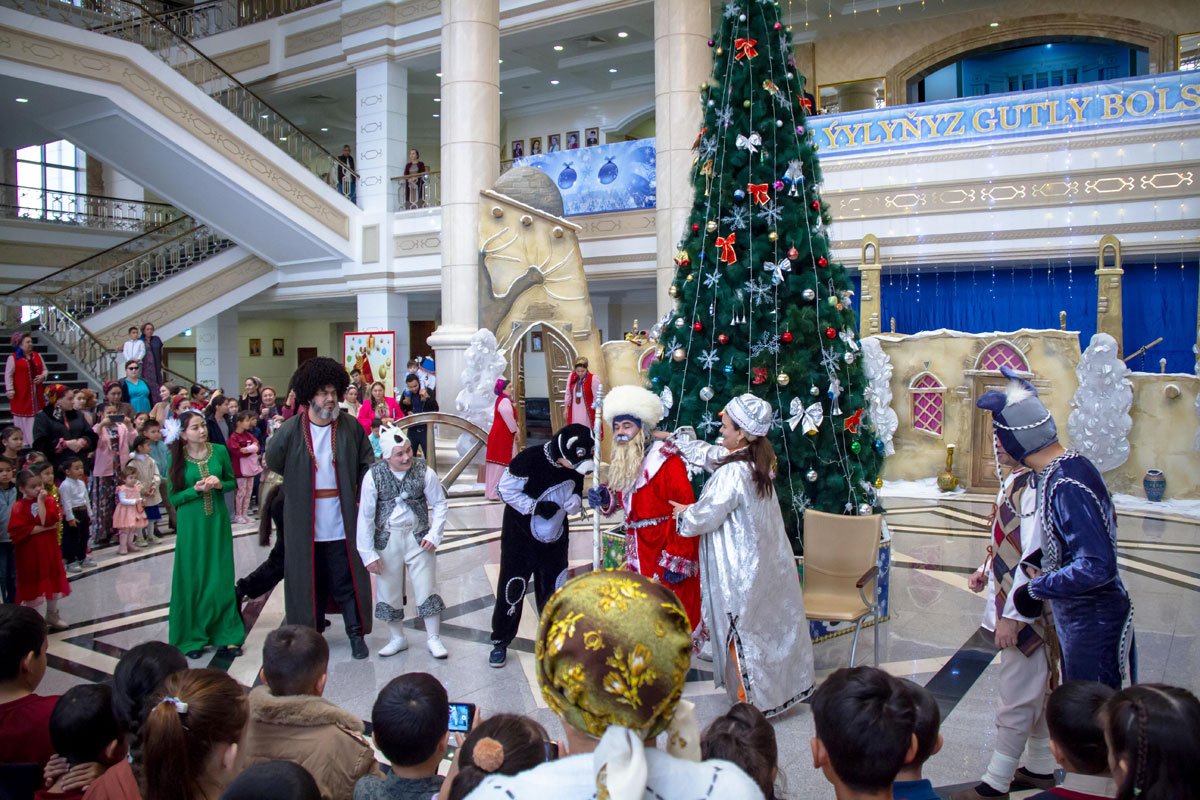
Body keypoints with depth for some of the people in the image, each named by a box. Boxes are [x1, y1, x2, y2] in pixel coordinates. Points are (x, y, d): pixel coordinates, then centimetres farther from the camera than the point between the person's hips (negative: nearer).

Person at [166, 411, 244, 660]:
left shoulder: (219, 451, 1)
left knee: (221, 578, 2)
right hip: (191, 524, -1)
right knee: (193, 579, 3)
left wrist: (219, 484, -11)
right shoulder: (177, 459, -3)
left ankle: (226, 636, 9)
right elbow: (172, 498, -1)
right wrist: (196, 490, -17)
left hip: (217, 520, 1)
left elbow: (232, 482, 10)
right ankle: (193, 637, 15)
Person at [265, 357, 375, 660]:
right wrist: (301, 484, 13)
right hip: (305, 524, 0)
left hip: (342, 521, 0)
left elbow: (367, 465, 6)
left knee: (348, 580, 5)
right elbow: (274, 462, 10)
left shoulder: (350, 427, -2)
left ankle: (356, 635, 17)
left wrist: (362, 496, -4)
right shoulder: (291, 430, -5)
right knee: (309, 580, 10)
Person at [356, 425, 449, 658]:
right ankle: (398, 638, 29)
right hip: (386, 538, 1)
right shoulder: (374, 475, -11)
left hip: (418, 536, 0)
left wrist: (434, 534, -8)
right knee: (388, 589, 9)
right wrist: (368, 553, -5)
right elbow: (365, 516, -5)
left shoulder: (424, 472, -10)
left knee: (426, 587, 1)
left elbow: (439, 504, 3)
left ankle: (433, 638, 18)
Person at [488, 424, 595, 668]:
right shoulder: (531, 459, -23)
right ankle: (500, 641, 18)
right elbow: (506, 489, -18)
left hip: (555, 540, 5)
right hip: (520, 538, -5)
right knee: (512, 589, 1)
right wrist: (536, 507, -22)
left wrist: (575, 502, -18)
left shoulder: (575, 466, -4)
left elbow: (574, 499, 7)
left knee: (555, 589, 11)